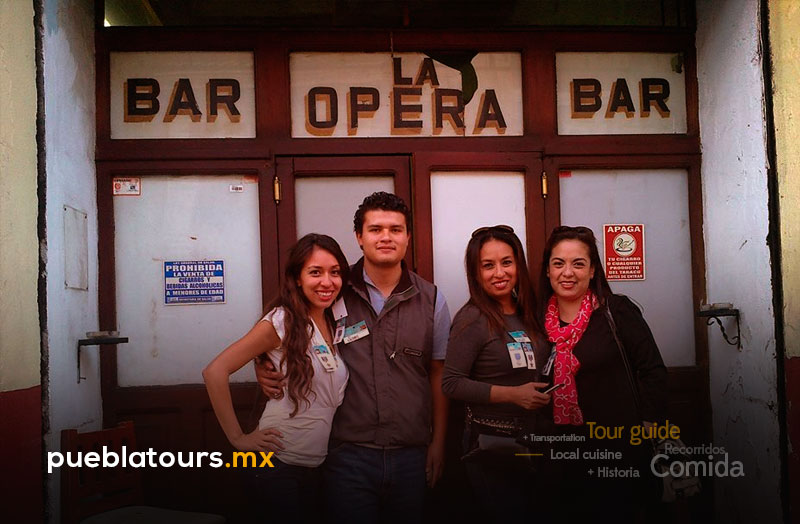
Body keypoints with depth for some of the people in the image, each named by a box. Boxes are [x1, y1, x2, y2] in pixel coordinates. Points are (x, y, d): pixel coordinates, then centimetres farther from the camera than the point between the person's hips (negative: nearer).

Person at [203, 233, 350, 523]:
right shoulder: (282, 321, -14)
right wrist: (238, 438, -17)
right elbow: (215, 371, -19)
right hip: (280, 466, -6)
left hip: (317, 466, 7)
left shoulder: (335, 324, 5)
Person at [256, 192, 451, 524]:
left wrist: (438, 442, 5)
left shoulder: (431, 300, 2)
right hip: (349, 455, -1)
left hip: (411, 455, 2)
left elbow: (438, 375, 7)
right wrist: (263, 366, -10)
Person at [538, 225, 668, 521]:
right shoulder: (540, 319, 2)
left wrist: (648, 425, -11)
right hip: (564, 449, 4)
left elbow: (652, 370, -8)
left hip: (620, 445, -3)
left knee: (621, 513, 8)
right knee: (570, 513, 14)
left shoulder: (616, 311, -10)